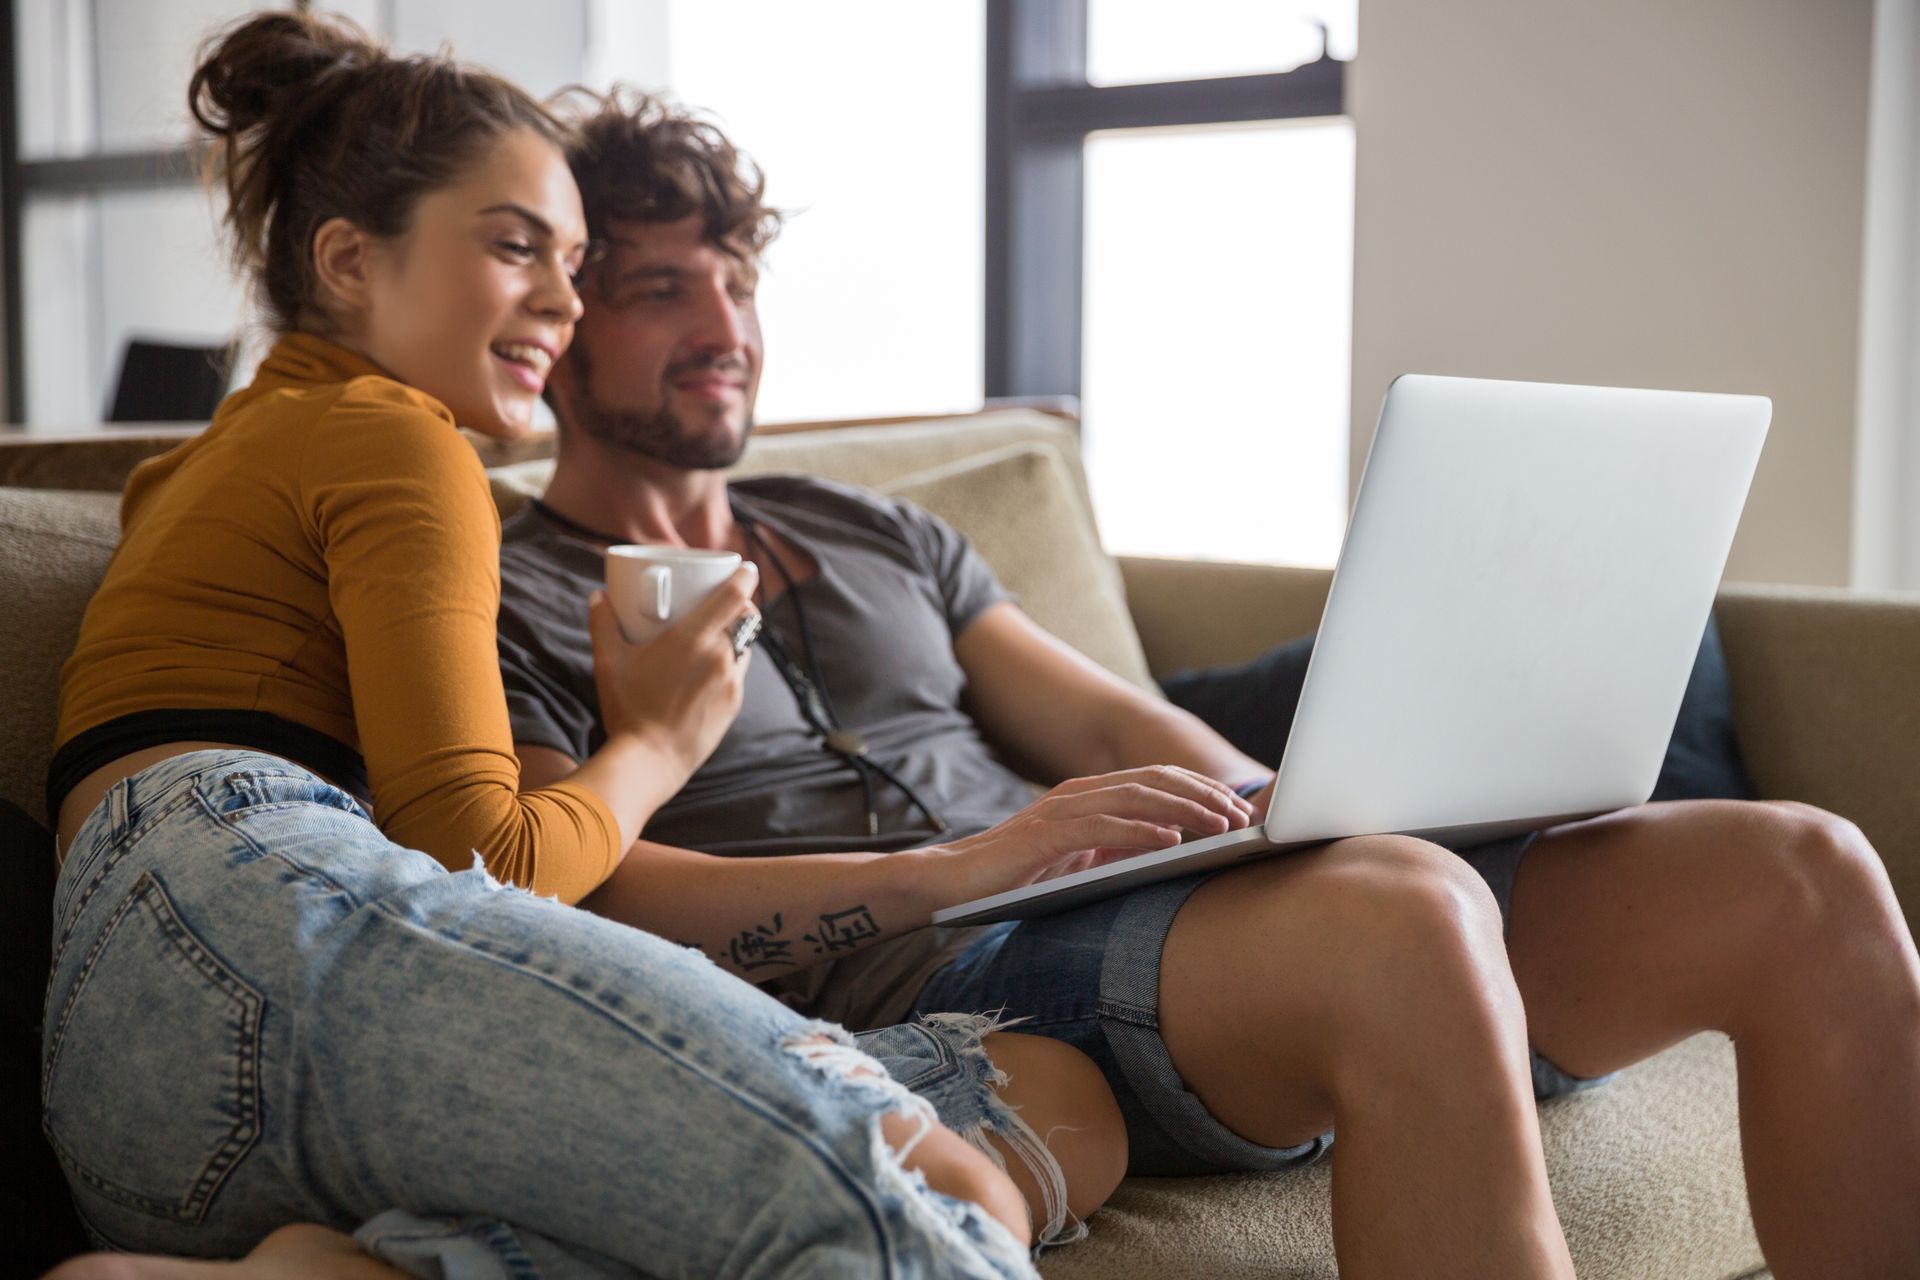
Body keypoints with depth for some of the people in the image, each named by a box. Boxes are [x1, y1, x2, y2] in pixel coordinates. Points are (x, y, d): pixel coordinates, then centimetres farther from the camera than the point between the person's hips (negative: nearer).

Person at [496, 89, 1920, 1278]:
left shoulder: (872, 534, 28)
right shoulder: (513, 607, 8)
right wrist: (956, 866, -21)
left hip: (1155, 914, 7)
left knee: (1801, 873, -8)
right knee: (1404, 910, -40)